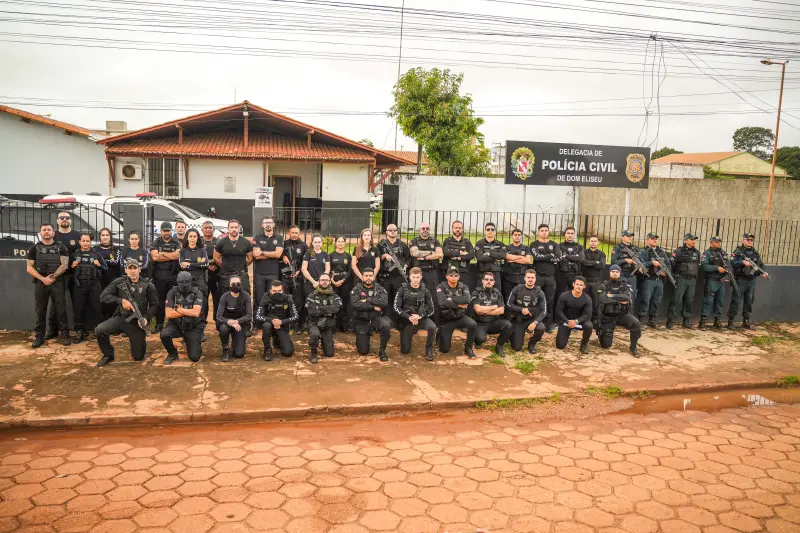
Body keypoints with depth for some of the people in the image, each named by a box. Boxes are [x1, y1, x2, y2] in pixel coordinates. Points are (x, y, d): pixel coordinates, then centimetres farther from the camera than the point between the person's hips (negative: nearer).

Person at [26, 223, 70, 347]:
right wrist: (43, 279, -11)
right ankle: (39, 337, 12)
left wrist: (52, 277, -14)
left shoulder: (61, 247, 5)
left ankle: (65, 335, 4)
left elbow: (64, 265, -3)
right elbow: (29, 268, 3)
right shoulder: (34, 248, 9)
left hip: (58, 283, -1)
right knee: (40, 311, 6)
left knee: (61, 310, -2)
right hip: (40, 283, 2)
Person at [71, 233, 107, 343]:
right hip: (79, 285, 1)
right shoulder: (74, 255, 12)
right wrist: (72, 266, -3)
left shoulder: (96, 255, 9)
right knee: (79, 309, 4)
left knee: (98, 307, -1)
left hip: (94, 284, -1)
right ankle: (79, 332, 11)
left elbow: (106, 268, 8)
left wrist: (99, 265, -10)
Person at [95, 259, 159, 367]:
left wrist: (146, 317, -19)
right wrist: (121, 301, -21)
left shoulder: (148, 285, -4)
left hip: (137, 322, -1)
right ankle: (108, 355, 1)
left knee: (138, 356, 1)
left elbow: (154, 305, -2)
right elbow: (103, 296, -7)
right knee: (99, 330, -27)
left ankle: (140, 341, 38)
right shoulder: (119, 282, -2)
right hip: (121, 318, 1)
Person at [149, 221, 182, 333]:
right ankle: (159, 324, 13)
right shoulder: (155, 243, 7)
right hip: (159, 276, 1)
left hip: (174, 275, -1)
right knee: (159, 300, 6)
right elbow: (154, 257, -9)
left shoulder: (177, 243, 5)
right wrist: (171, 256, -8)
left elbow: (177, 255, -13)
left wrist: (162, 253, -6)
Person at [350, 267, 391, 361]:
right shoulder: (356, 290, -2)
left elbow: (384, 302, -18)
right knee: (363, 351, -4)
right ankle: (361, 340, 34)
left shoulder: (380, 289, 2)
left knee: (386, 325, -34)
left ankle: (382, 351, -11)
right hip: (361, 322, -1)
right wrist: (373, 307, -18)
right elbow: (355, 304, -21)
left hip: (376, 318, 1)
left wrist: (368, 300, -20)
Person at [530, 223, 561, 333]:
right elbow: (537, 256, -14)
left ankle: (549, 324, 11)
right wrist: (551, 255, -6)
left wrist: (543, 257, -9)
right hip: (538, 276, -2)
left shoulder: (554, 244, 12)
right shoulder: (534, 244, 5)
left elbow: (558, 258, -5)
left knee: (550, 301, 5)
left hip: (550, 277, 3)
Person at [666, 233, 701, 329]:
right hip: (681, 279, -5)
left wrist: (695, 276, 15)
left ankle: (686, 320, 14)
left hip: (692, 280, 5)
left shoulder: (697, 252, 13)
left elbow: (698, 266, 20)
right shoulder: (679, 251, -4)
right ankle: (669, 320, -3)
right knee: (676, 299, -8)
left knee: (689, 300, 7)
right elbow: (671, 263, -5)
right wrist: (676, 273, -4)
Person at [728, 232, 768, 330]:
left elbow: (761, 265, 14)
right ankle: (730, 321, 1)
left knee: (749, 301, 10)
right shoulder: (738, 251, -3)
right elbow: (732, 263, -14)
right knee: (736, 301, -4)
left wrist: (763, 272, -5)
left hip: (752, 281, 6)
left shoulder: (756, 252, 13)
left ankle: (746, 322, 18)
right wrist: (743, 262, -27)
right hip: (740, 280, -5)